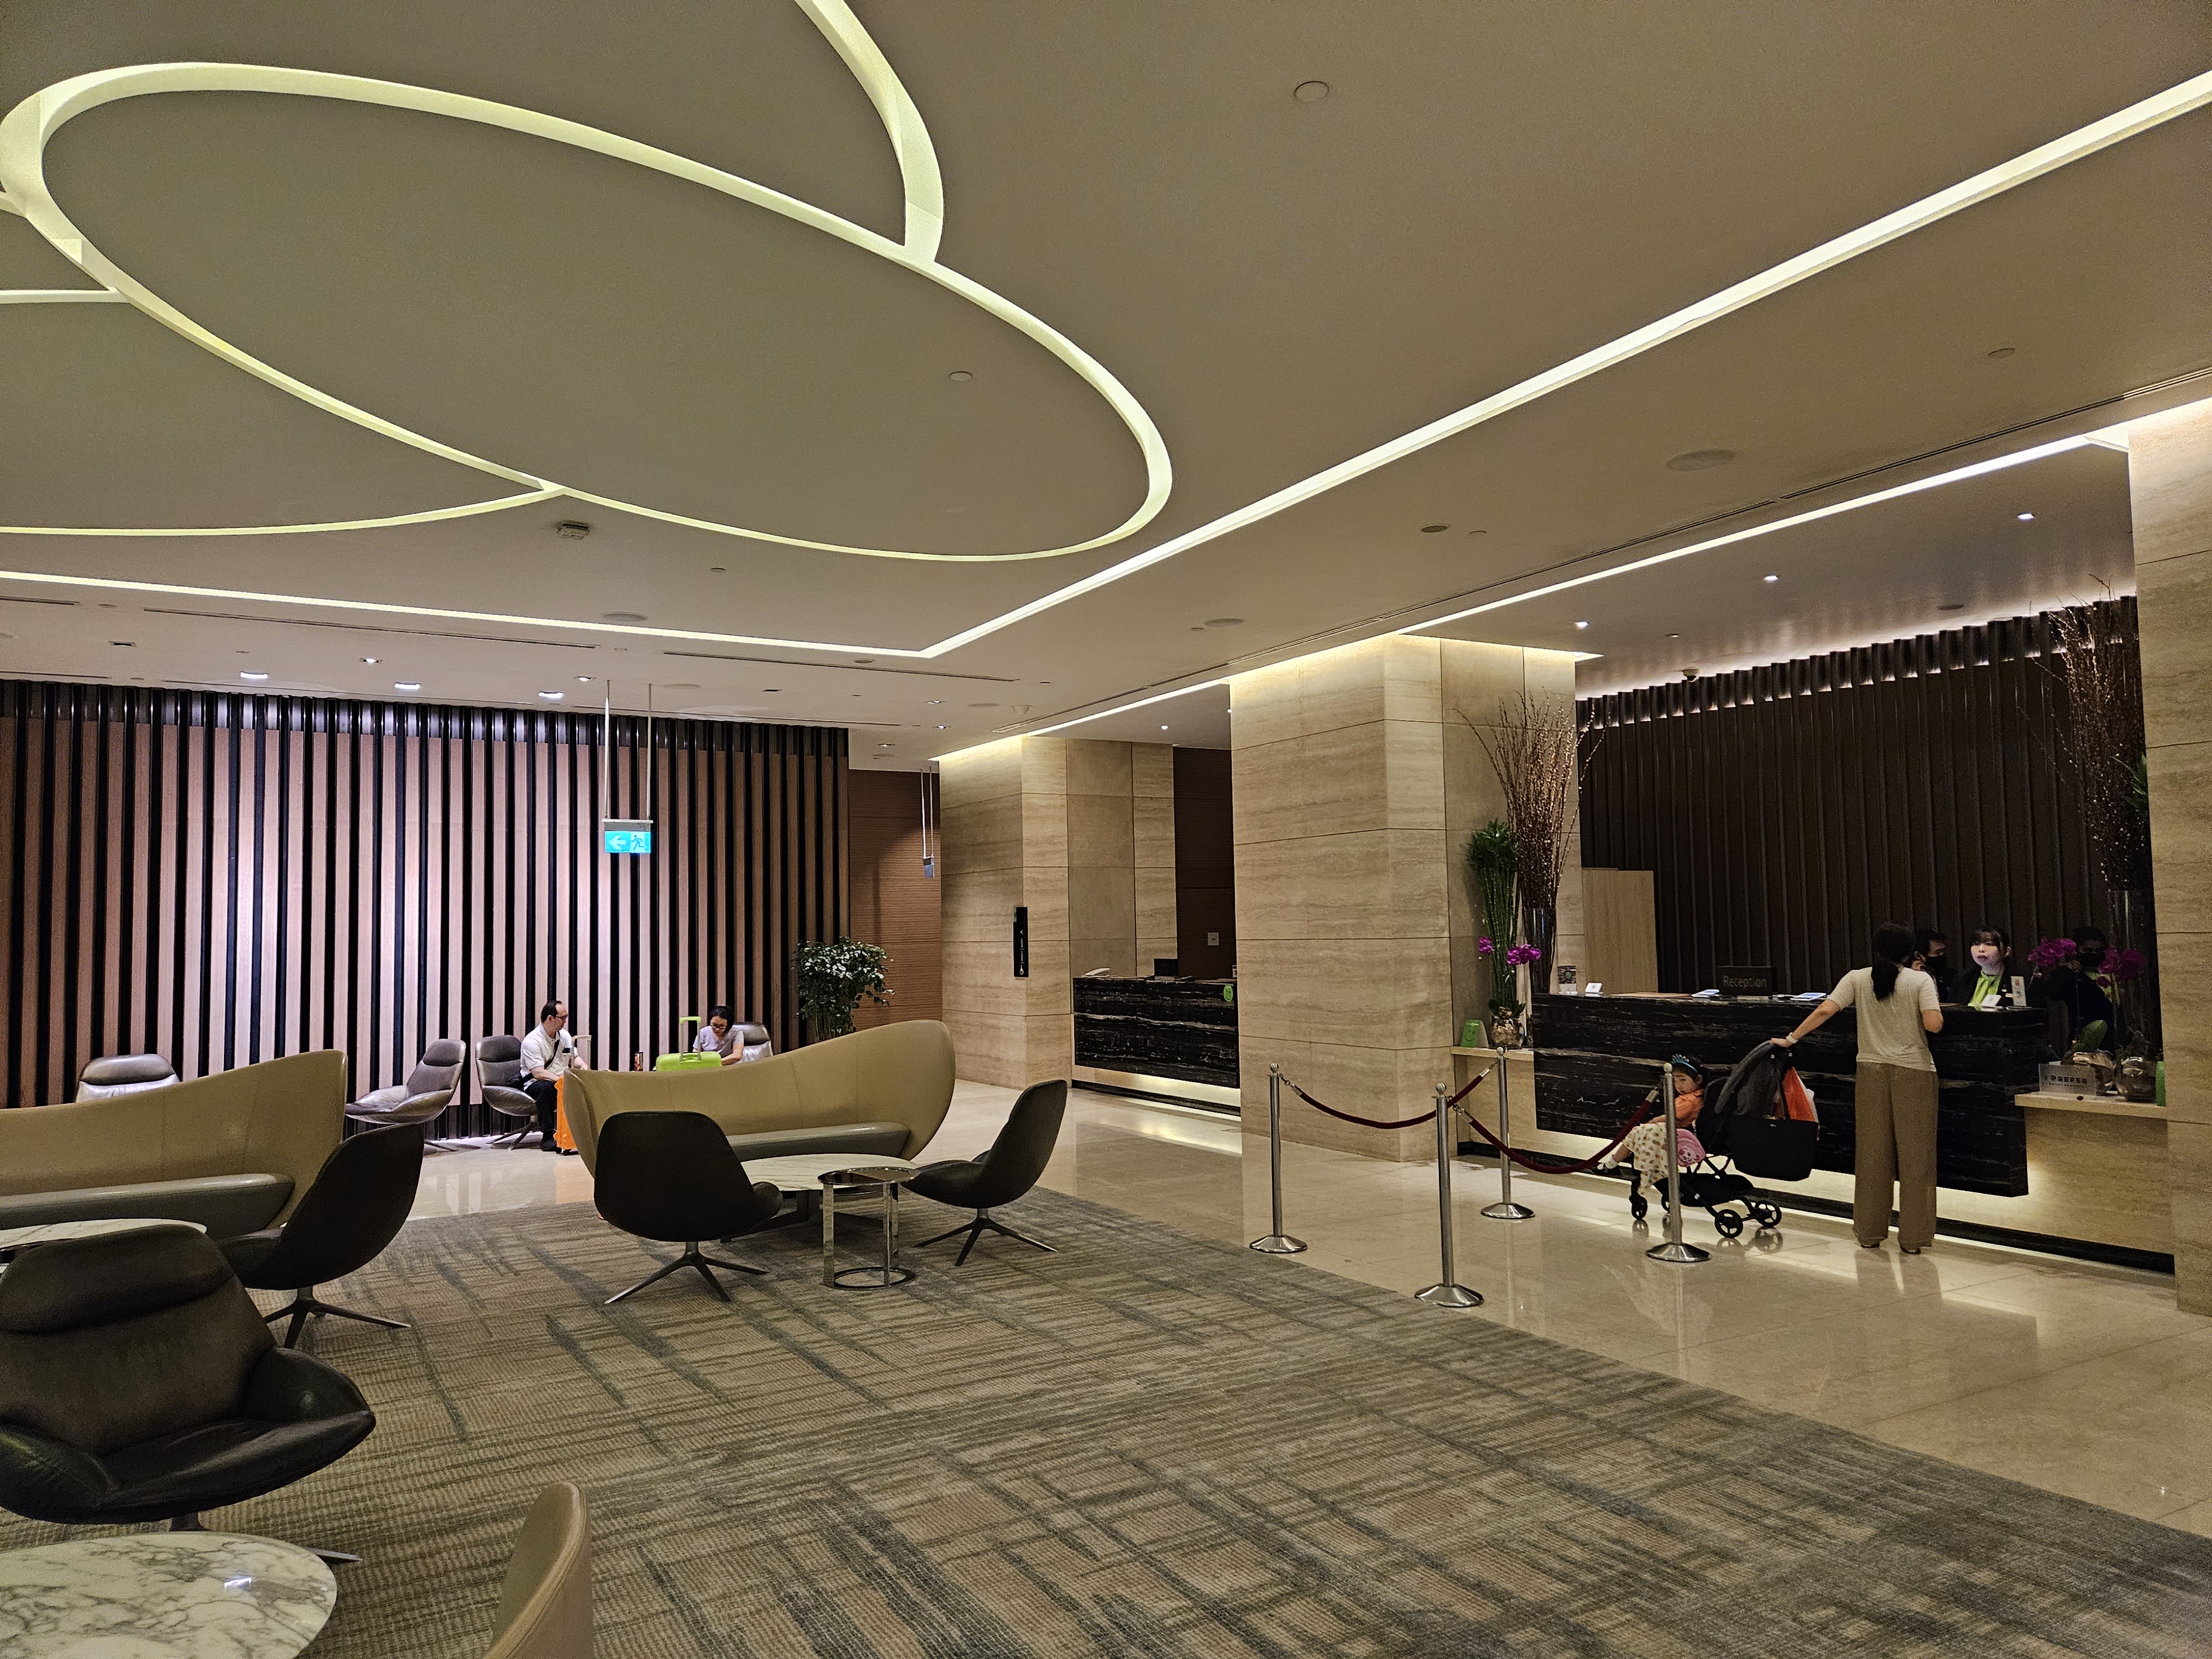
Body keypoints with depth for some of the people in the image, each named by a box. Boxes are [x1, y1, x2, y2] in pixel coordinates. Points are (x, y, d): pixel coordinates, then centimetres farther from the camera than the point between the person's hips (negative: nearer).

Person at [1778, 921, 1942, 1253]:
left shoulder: (1857, 979, 0)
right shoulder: (1920, 981, -6)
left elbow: (1825, 1010, -10)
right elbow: (1934, 1024, -18)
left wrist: (1791, 1038, -3)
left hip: (1872, 1070, 2)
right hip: (1914, 1072, -2)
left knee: (1873, 1153, 10)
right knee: (1914, 1154, 4)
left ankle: (1870, 1232, 17)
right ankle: (1913, 1237, 7)